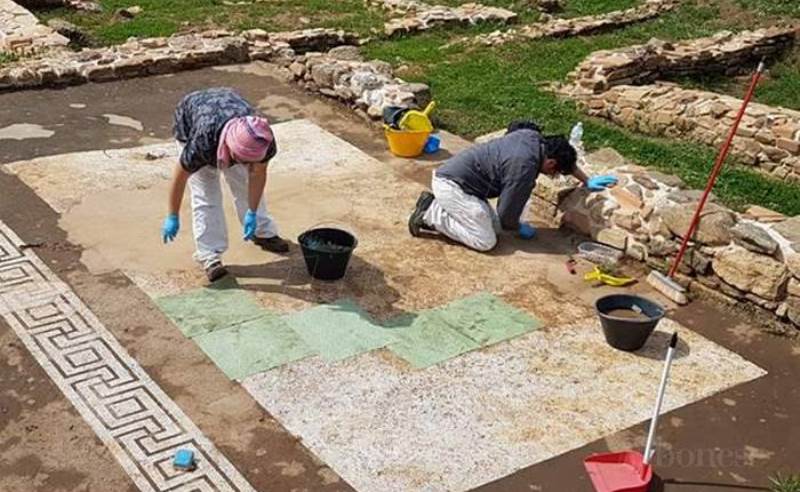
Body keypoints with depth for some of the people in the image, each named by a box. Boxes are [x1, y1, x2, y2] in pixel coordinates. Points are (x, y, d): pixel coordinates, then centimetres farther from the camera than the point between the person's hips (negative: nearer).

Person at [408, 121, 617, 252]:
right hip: (451, 184, -10)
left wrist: (587, 181, 26)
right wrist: (520, 228, 5)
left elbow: (567, 156, 23)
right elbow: (507, 213, -15)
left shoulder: (533, 137, 1)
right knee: (486, 241, -12)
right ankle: (430, 215, -6)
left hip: (456, 178, 10)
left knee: (494, 226, 11)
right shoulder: (524, 167, -24)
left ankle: (435, 207, 12)